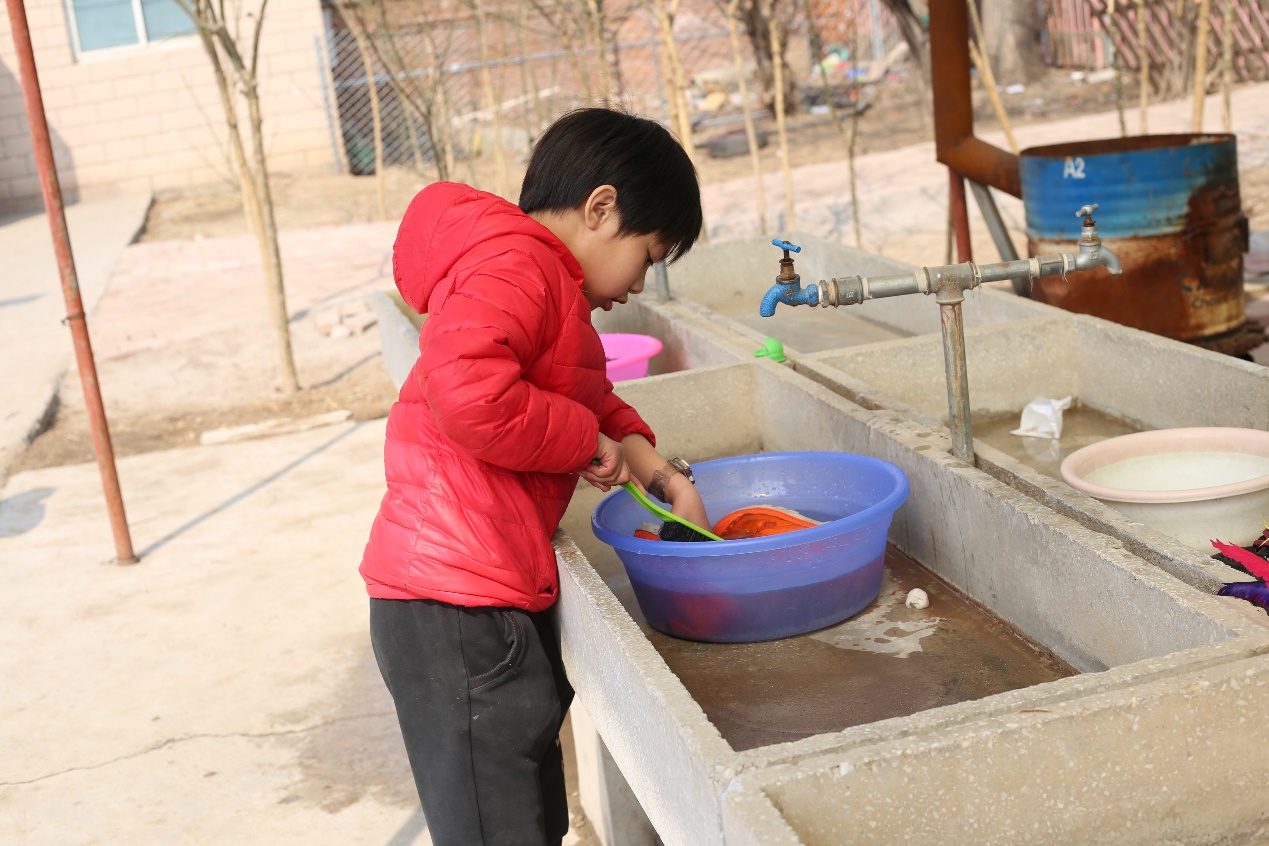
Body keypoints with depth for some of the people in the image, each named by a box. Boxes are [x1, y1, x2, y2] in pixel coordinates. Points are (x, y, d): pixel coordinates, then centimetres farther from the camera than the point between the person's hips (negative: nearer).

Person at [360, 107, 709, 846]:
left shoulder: (544, 279, 21)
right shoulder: (516, 263, -14)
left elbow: (590, 399, 31)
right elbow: (466, 391, -31)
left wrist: (659, 474, 16)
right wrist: (585, 443, -16)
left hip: (491, 597, 11)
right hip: (459, 610, -11)